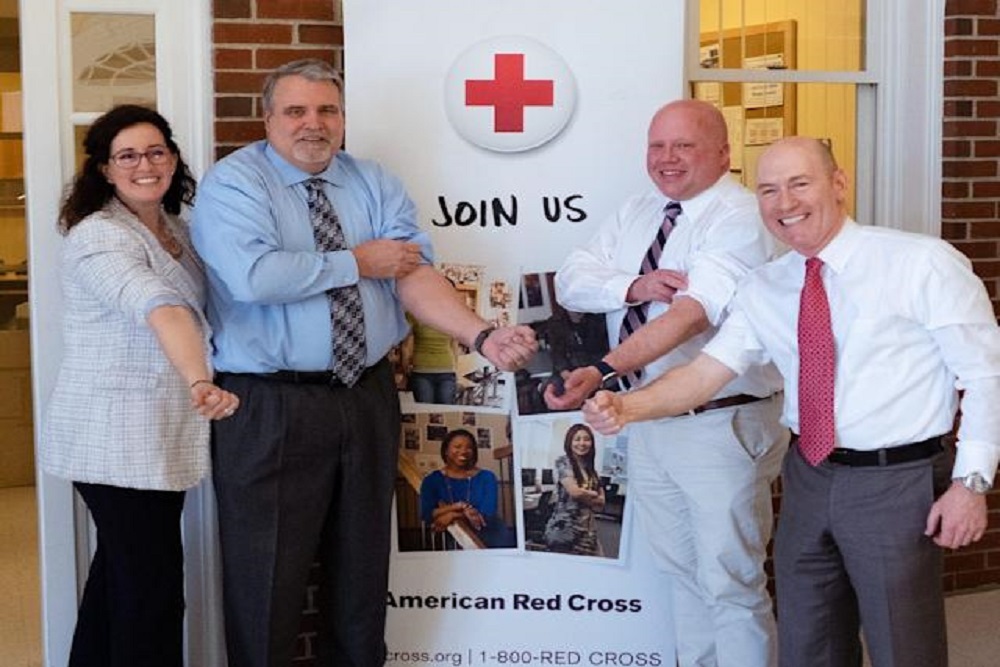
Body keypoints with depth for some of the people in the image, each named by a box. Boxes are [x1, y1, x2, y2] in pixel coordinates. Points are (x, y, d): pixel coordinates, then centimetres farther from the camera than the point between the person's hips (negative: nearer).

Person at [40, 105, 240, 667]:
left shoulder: (175, 227, 11)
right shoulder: (98, 237, -16)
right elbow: (159, 307, -36)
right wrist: (199, 383, -50)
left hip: (159, 432, 8)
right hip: (116, 436, -8)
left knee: (118, 569, 18)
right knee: (152, 585, -5)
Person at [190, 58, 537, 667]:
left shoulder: (376, 185, 8)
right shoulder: (232, 184, -5)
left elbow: (415, 275, -6)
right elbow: (255, 276, -23)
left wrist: (482, 335, -24)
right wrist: (358, 262, -12)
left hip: (368, 397, 5)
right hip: (271, 407, -4)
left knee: (362, 568, 17)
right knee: (268, 578, 3)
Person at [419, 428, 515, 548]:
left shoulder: (486, 477, 9)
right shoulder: (432, 480, 9)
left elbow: (487, 513, -2)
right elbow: (427, 515, -3)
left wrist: (453, 515, -11)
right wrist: (458, 507, -14)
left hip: (485, 531, 1)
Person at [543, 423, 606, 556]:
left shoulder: (591, 469, 16)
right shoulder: (563, 462, -3)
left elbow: (601, 501, 10)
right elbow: (574, 491, -14)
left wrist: (583, 495, -7)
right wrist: (593, 494, 3)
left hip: (588, 529, 6)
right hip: (565, 529, -6)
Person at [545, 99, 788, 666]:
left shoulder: (739, 218, -16)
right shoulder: (638, 213, 10)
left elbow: (692, 312, -30)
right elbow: (572, 280, 2)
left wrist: (602, 371, -40)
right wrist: (634, 286, -18)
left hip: (721, 423, -7)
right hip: (648, 419, 8)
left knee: (731, 581, 1)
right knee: (681, 572, 19)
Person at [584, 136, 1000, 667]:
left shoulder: (924, 264, -10)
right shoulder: (763, 290, 5)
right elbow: (707, 370, -1)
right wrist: (628, 406, -18)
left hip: (897, 483, -5)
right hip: (809, 478, 5)